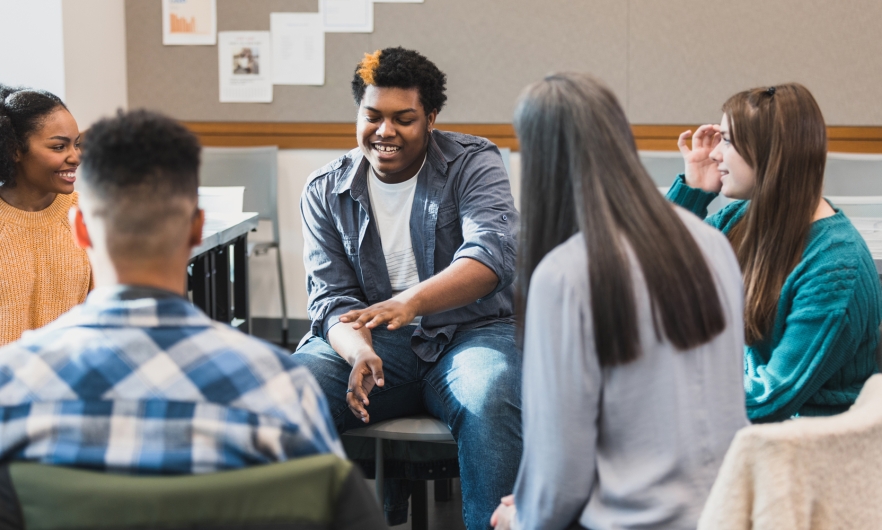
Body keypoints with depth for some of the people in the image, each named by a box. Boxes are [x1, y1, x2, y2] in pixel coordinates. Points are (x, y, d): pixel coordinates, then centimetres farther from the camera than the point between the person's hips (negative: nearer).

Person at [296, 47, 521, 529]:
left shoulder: (473, 164, -2)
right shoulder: (325, 191, 7)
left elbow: (492, 253, -20)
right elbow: (331, 296, 1)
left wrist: (412, 300, -39)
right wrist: (359, 352, -24)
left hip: (472, 331, -2)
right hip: (373, 341, 3)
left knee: (490, 402, -36)